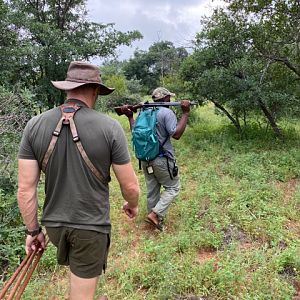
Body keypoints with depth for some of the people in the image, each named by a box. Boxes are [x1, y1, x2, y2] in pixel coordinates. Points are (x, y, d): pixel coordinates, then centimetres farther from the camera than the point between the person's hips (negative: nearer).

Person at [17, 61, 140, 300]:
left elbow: (25, 188, -7)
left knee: (78, 270, 32)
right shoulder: (109, 126, -17)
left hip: (54, 223, 4)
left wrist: (33, 230, 7)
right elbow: (130, 185, -11)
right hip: (91, 226, -3)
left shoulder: (35, 125, -9)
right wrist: (132, 205, 11)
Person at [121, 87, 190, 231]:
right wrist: (185, 113, -19)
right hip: (162, 160, -7)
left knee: (152, 190, 17)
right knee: (173, 188, 9)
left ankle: (154, 219, 28)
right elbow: (176, 134, -21)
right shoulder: (167, 113, -13)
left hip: (146, 159, 7)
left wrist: (130, 116, 23)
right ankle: (155, 214, -1)